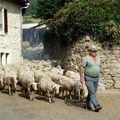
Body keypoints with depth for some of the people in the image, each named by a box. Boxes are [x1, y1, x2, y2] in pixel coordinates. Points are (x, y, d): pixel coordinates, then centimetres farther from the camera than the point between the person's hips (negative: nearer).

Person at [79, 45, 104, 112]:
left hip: (96, 78, 7)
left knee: (92, 92, 12)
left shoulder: (98, 58, 10)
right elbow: (81, 67, -12)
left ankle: (88, 104, 25)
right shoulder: (86, 58, -10)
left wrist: (102, 72, 1)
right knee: (92, 92, -12)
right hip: (88, 78, -7)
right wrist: (81, 77, -17)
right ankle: (96, 106, -16)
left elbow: (100, 67, 19)